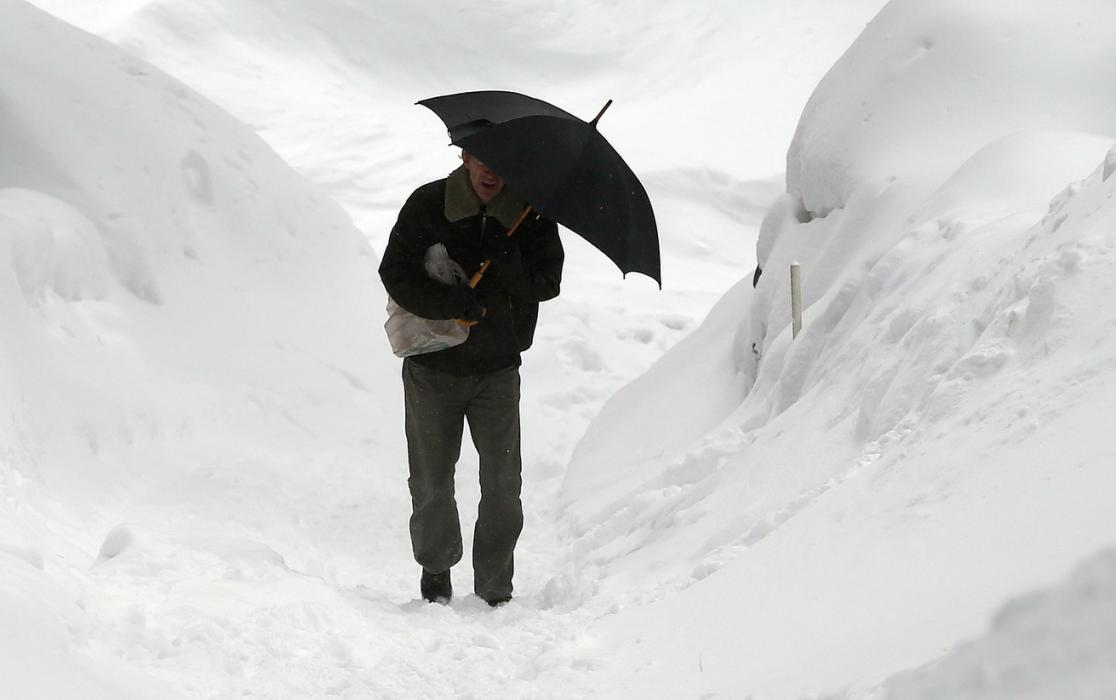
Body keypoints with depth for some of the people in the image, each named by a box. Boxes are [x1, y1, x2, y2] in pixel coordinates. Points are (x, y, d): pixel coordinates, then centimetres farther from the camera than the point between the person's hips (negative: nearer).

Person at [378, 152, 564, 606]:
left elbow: (547, 282, -7)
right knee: (431, 482, 7)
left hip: (499, 368, 1)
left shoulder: (532, 215, -3)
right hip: (433, 367, -1)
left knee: (503, 483, -3)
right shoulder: (427, 206, -7)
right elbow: (395, 274, -10)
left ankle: (495, 587, 7)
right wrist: (454, 303, -24)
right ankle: (436, 569, 29)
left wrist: (504, 261, -26)